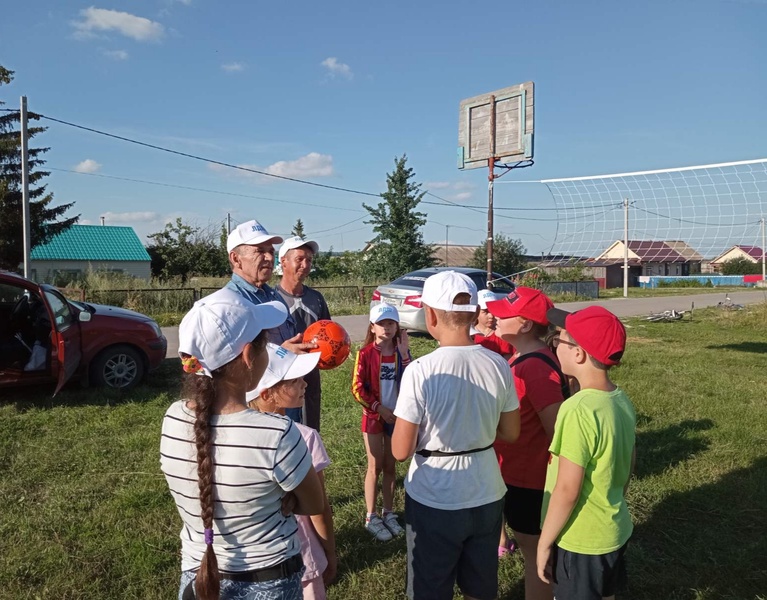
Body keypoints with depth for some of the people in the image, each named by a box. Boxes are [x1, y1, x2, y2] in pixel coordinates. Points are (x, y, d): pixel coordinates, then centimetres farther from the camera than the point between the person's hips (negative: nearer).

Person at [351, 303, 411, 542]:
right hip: (374, 416, -3)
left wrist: (404, 354, -19)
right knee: (375, 467, 4)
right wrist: (379, 408, -14)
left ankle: (388, 513, 26)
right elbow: (357, 388, -11)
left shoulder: (401, 352, -1)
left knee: (390, 466, 13)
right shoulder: (365, 353, -10)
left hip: (397, 415, 3)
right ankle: (371, 518, 16)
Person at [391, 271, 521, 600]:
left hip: (434, 502, -4)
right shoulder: (499, 365, -9)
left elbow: (401, 451, -16)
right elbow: (510, 434, 3)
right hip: (487, 496, 4)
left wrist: (400, 424, 3)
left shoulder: (420, 371, -22)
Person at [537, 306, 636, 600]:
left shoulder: (579, 410, -28)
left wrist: (545, 543, -12)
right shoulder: (622, 400, -3)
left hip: (580, 542, -7)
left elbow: (567, 490, -23)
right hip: (615, 532, 8)